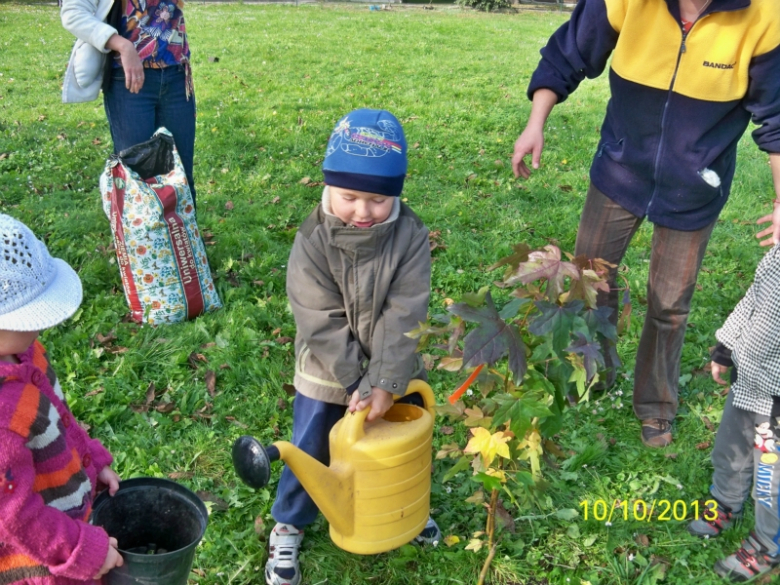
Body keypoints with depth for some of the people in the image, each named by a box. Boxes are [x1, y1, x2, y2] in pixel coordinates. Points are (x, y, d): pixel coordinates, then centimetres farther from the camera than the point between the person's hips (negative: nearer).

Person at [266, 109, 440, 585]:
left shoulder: (410, 236, -18)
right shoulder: (312, 243, -21)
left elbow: (404, 316, -20)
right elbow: (323, 325, -20)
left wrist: (385, 382, -24)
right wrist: (354, 384, -21)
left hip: (393, 371, 2)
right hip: (328, 374, -1)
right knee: (311, 452, 12)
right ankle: (289, 525, 36)